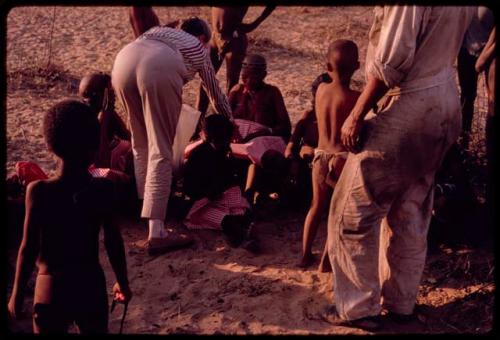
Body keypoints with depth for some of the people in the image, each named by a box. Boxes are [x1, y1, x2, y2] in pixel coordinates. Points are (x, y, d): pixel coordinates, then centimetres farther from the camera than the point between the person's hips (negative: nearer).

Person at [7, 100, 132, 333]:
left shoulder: (39, 192, -16)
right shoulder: (104, 189, -10)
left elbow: (29, 249, -11)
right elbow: (114, 243, -3)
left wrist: (17, 295, 2)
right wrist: (123, 283, 12)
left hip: (53, 288, -2)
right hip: (92, 286, 2)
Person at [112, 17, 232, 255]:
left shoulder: (159, 30, 44)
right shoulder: (198, 48, 34)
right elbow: (216, 95, 42)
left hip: (123, 61, 5)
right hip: (159, 70, -4)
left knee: (141, 144, 23)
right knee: (161, 151, -5)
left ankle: (144, 201, 25)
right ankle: (156, 233, -12)